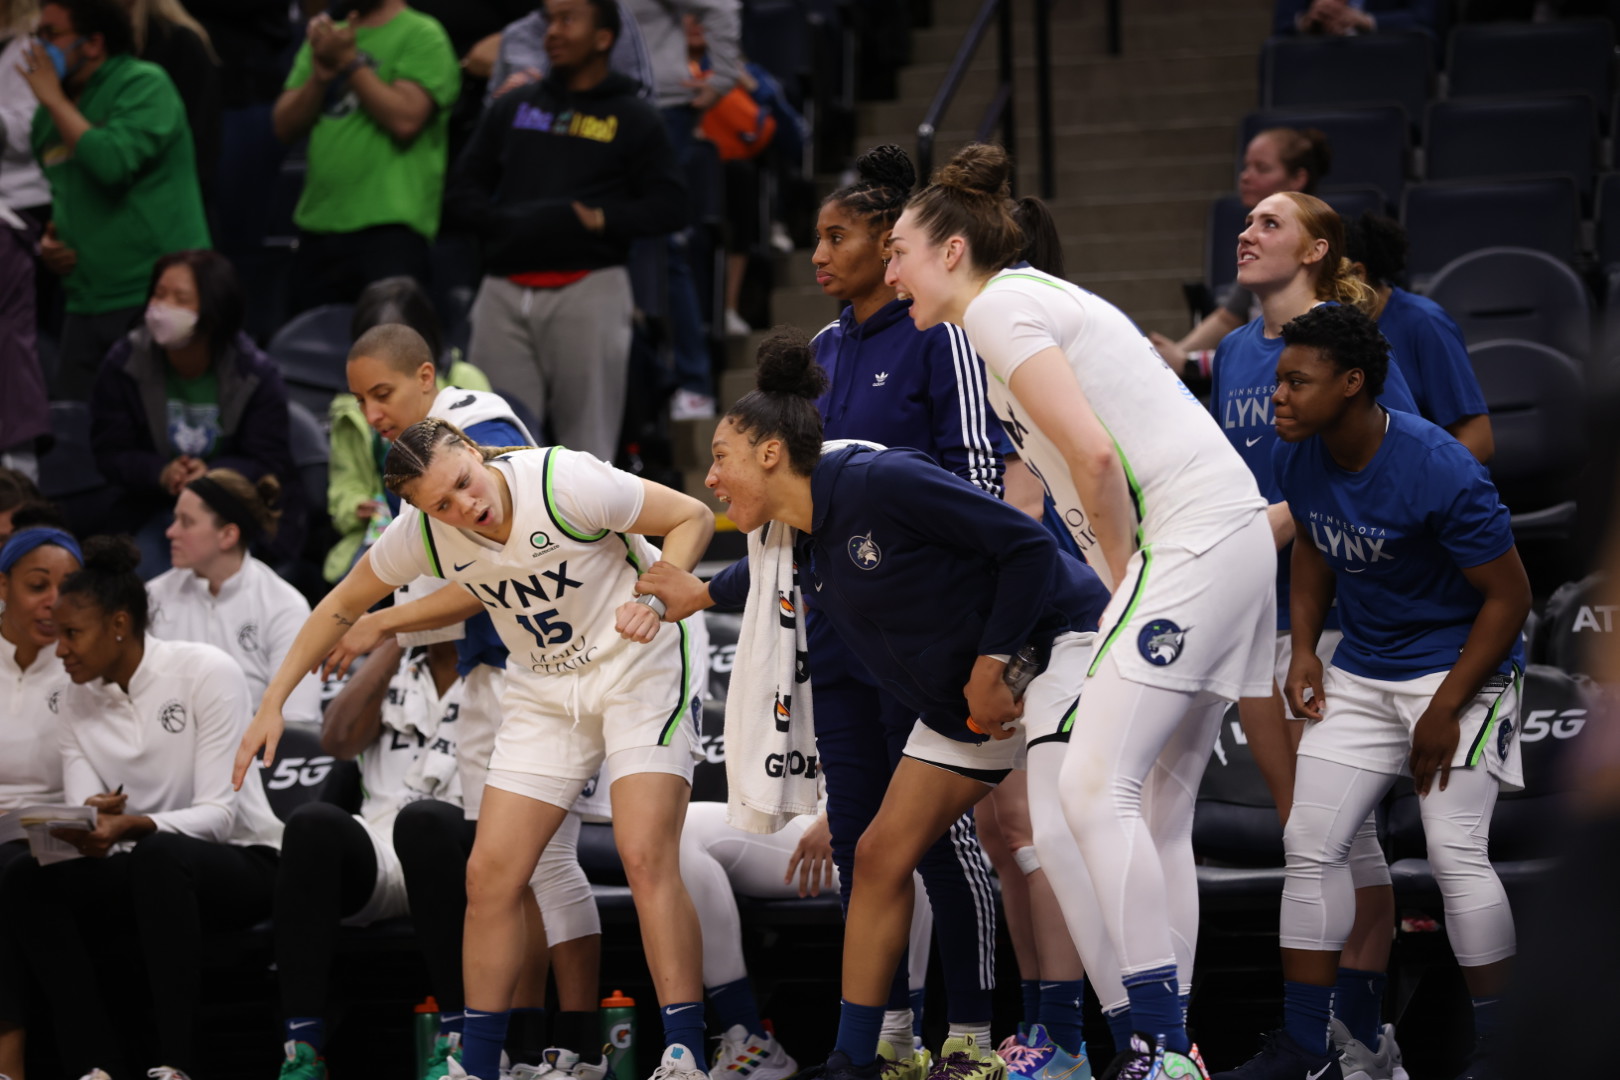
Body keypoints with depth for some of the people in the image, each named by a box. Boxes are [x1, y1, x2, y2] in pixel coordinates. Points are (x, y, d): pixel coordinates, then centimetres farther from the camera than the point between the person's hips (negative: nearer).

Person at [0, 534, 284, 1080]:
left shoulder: (205, 672, -12)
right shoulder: (74, 702, 5)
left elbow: (219, 813, -19)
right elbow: (90, 826, -3)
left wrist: (131, 827, -37)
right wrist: (88, 833, -30)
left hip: (239, 860, -5)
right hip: (141, 873, 5)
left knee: (158, 854, -38)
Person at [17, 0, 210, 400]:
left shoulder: (145, 85, -7)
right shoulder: (49, 117, 14)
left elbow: (112, 163, -24)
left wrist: (54, 100, -13)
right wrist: (47, 241, 7)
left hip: (157, 296, -7)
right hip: (88, 306, 7)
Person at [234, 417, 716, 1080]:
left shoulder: (565, 483, -26)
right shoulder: (423, 533, -11)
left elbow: (693, 516, -15)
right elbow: (344, 604, 6)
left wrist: (655, 597, -31)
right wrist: (274, 702, 4)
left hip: (638, 669, -5)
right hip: (543, 694, 5)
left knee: (646, 857, -21)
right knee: (491, 875, -1)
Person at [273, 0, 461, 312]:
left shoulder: (422, 36, -1)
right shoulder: (327, 36, 18)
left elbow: (405, 120, -15)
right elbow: (285, 126, 11)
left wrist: (349, 61, -10)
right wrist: (320, 76, -6)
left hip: (389, 231, -6)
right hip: (317, 227, 6)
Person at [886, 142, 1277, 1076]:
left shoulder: (1000, 307, -7)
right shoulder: (1035, 299, 22)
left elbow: (1095, 453, -17)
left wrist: (1122, 573, -6)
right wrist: (1128, 582, 17)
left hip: (1194, 543, -10)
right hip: (1232, 543, 10)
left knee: (1097, 789, -15)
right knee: (1158, 815, 9)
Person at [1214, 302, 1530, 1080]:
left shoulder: (1440, 471, -26)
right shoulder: (1298, 459, -6)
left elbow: (1508, 595, -18)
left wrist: (1446, 709, -19)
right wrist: (1303, 651, 4)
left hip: (1458, 667, -7)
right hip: (1361, 674, 7)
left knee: (1455, 853, -16)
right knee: (1310, 845, 2)